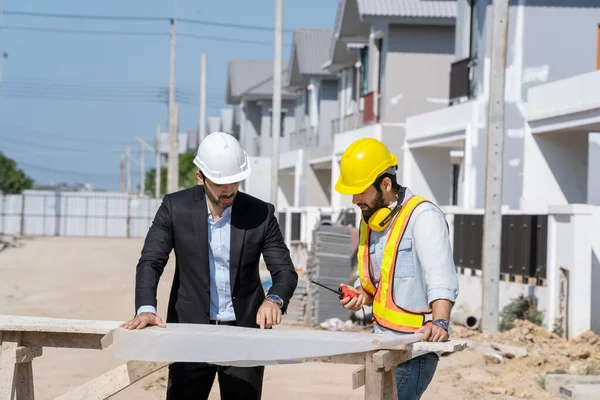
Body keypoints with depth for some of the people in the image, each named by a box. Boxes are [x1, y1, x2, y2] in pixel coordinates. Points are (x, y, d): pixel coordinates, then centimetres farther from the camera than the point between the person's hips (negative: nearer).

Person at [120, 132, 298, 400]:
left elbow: (285, 271, -3)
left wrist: (274, 300, -26)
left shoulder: (260, 214, -4)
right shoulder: (175, 207, -5)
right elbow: (150, 262, -8)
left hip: (244, 330, 0)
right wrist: (146, 309, -26)